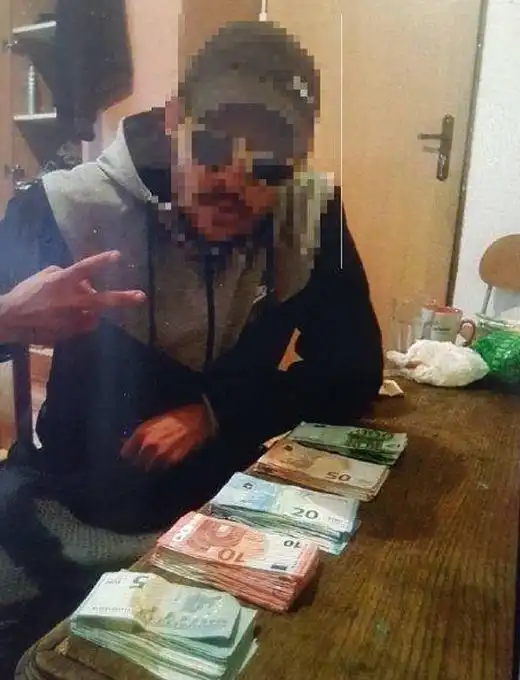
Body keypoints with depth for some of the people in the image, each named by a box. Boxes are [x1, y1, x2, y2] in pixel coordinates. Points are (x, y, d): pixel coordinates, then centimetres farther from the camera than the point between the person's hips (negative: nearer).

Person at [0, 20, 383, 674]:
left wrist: (212, 413, -20)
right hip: (77, 514, -1)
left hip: (225, 504, 2)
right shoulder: (67, 211, -18)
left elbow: (354, 369, -10)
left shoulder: (312, 214, -12)